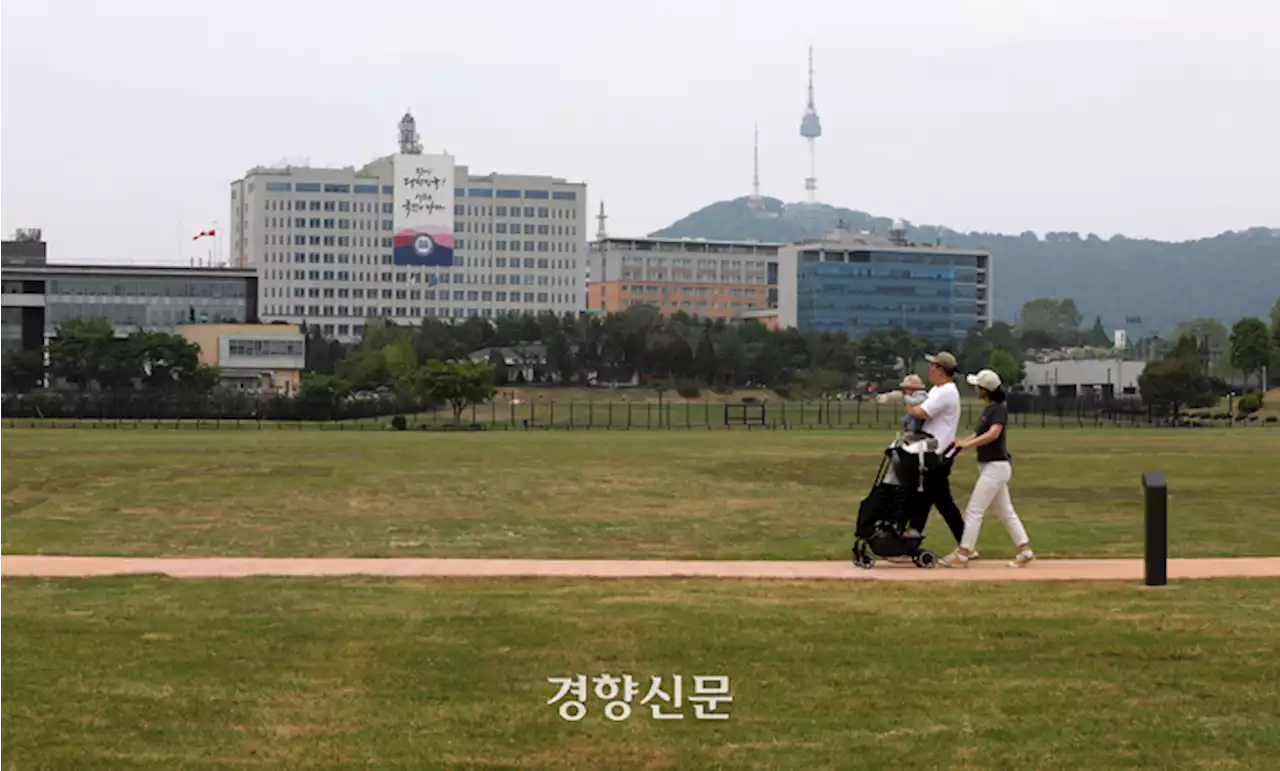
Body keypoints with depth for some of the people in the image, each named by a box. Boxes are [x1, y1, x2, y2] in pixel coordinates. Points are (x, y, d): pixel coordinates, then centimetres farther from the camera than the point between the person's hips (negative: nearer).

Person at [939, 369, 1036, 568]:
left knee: (974, 510, -7)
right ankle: (1025, 551, 17)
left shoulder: (999, 409, -15)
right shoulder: (988, 409, 12)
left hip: (996, 466, -10)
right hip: (990, 466, 10)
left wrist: (967, 444, -32)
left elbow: (993, 434, -30)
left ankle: (962, 555, -5)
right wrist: (958, 443, 6)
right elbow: (979, 434, 19)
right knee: (1005, 511, 14)